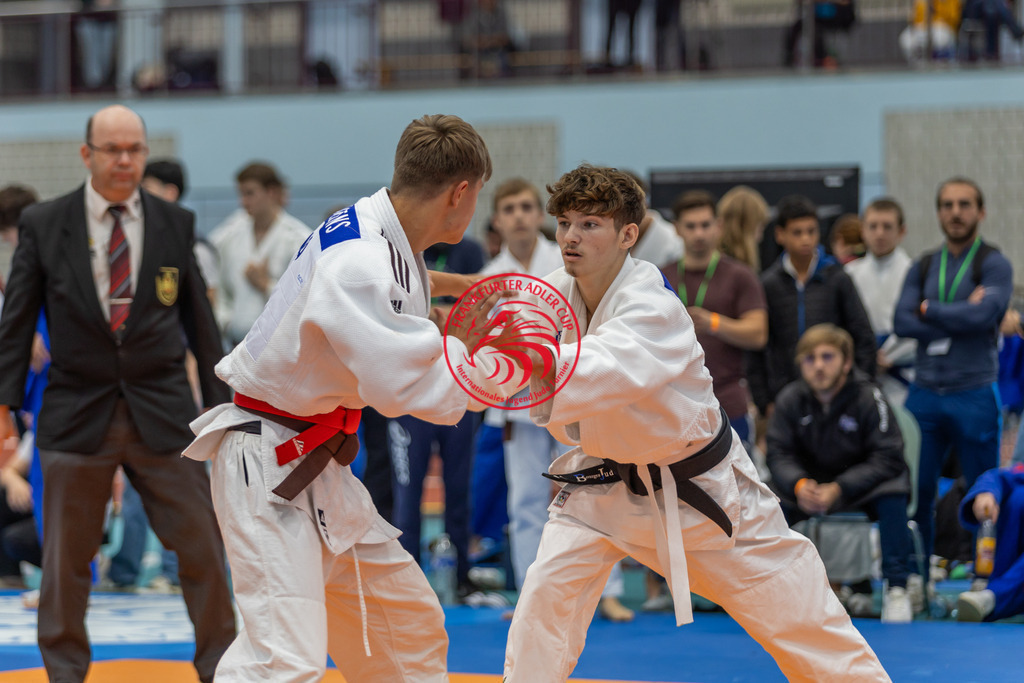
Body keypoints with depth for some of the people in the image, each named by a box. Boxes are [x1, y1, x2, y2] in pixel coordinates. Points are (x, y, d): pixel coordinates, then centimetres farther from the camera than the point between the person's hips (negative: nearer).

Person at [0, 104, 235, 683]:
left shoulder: (176, 224, 5)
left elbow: (199, 318, 9)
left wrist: (221, 400, 8)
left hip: (161, 412, 1)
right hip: (78, 412, -1)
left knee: (203, 546, 1)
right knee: (67, 556, 5)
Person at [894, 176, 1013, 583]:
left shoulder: (993, 265, 0)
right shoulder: (923, 268, 13)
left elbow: (983, 315, -17)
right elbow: (901, 322, 0)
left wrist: (929, 309, -4)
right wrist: (958, 319, -10)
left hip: (974, 394, -4)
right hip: (924, 393, 4)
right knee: (915, 492, 2)